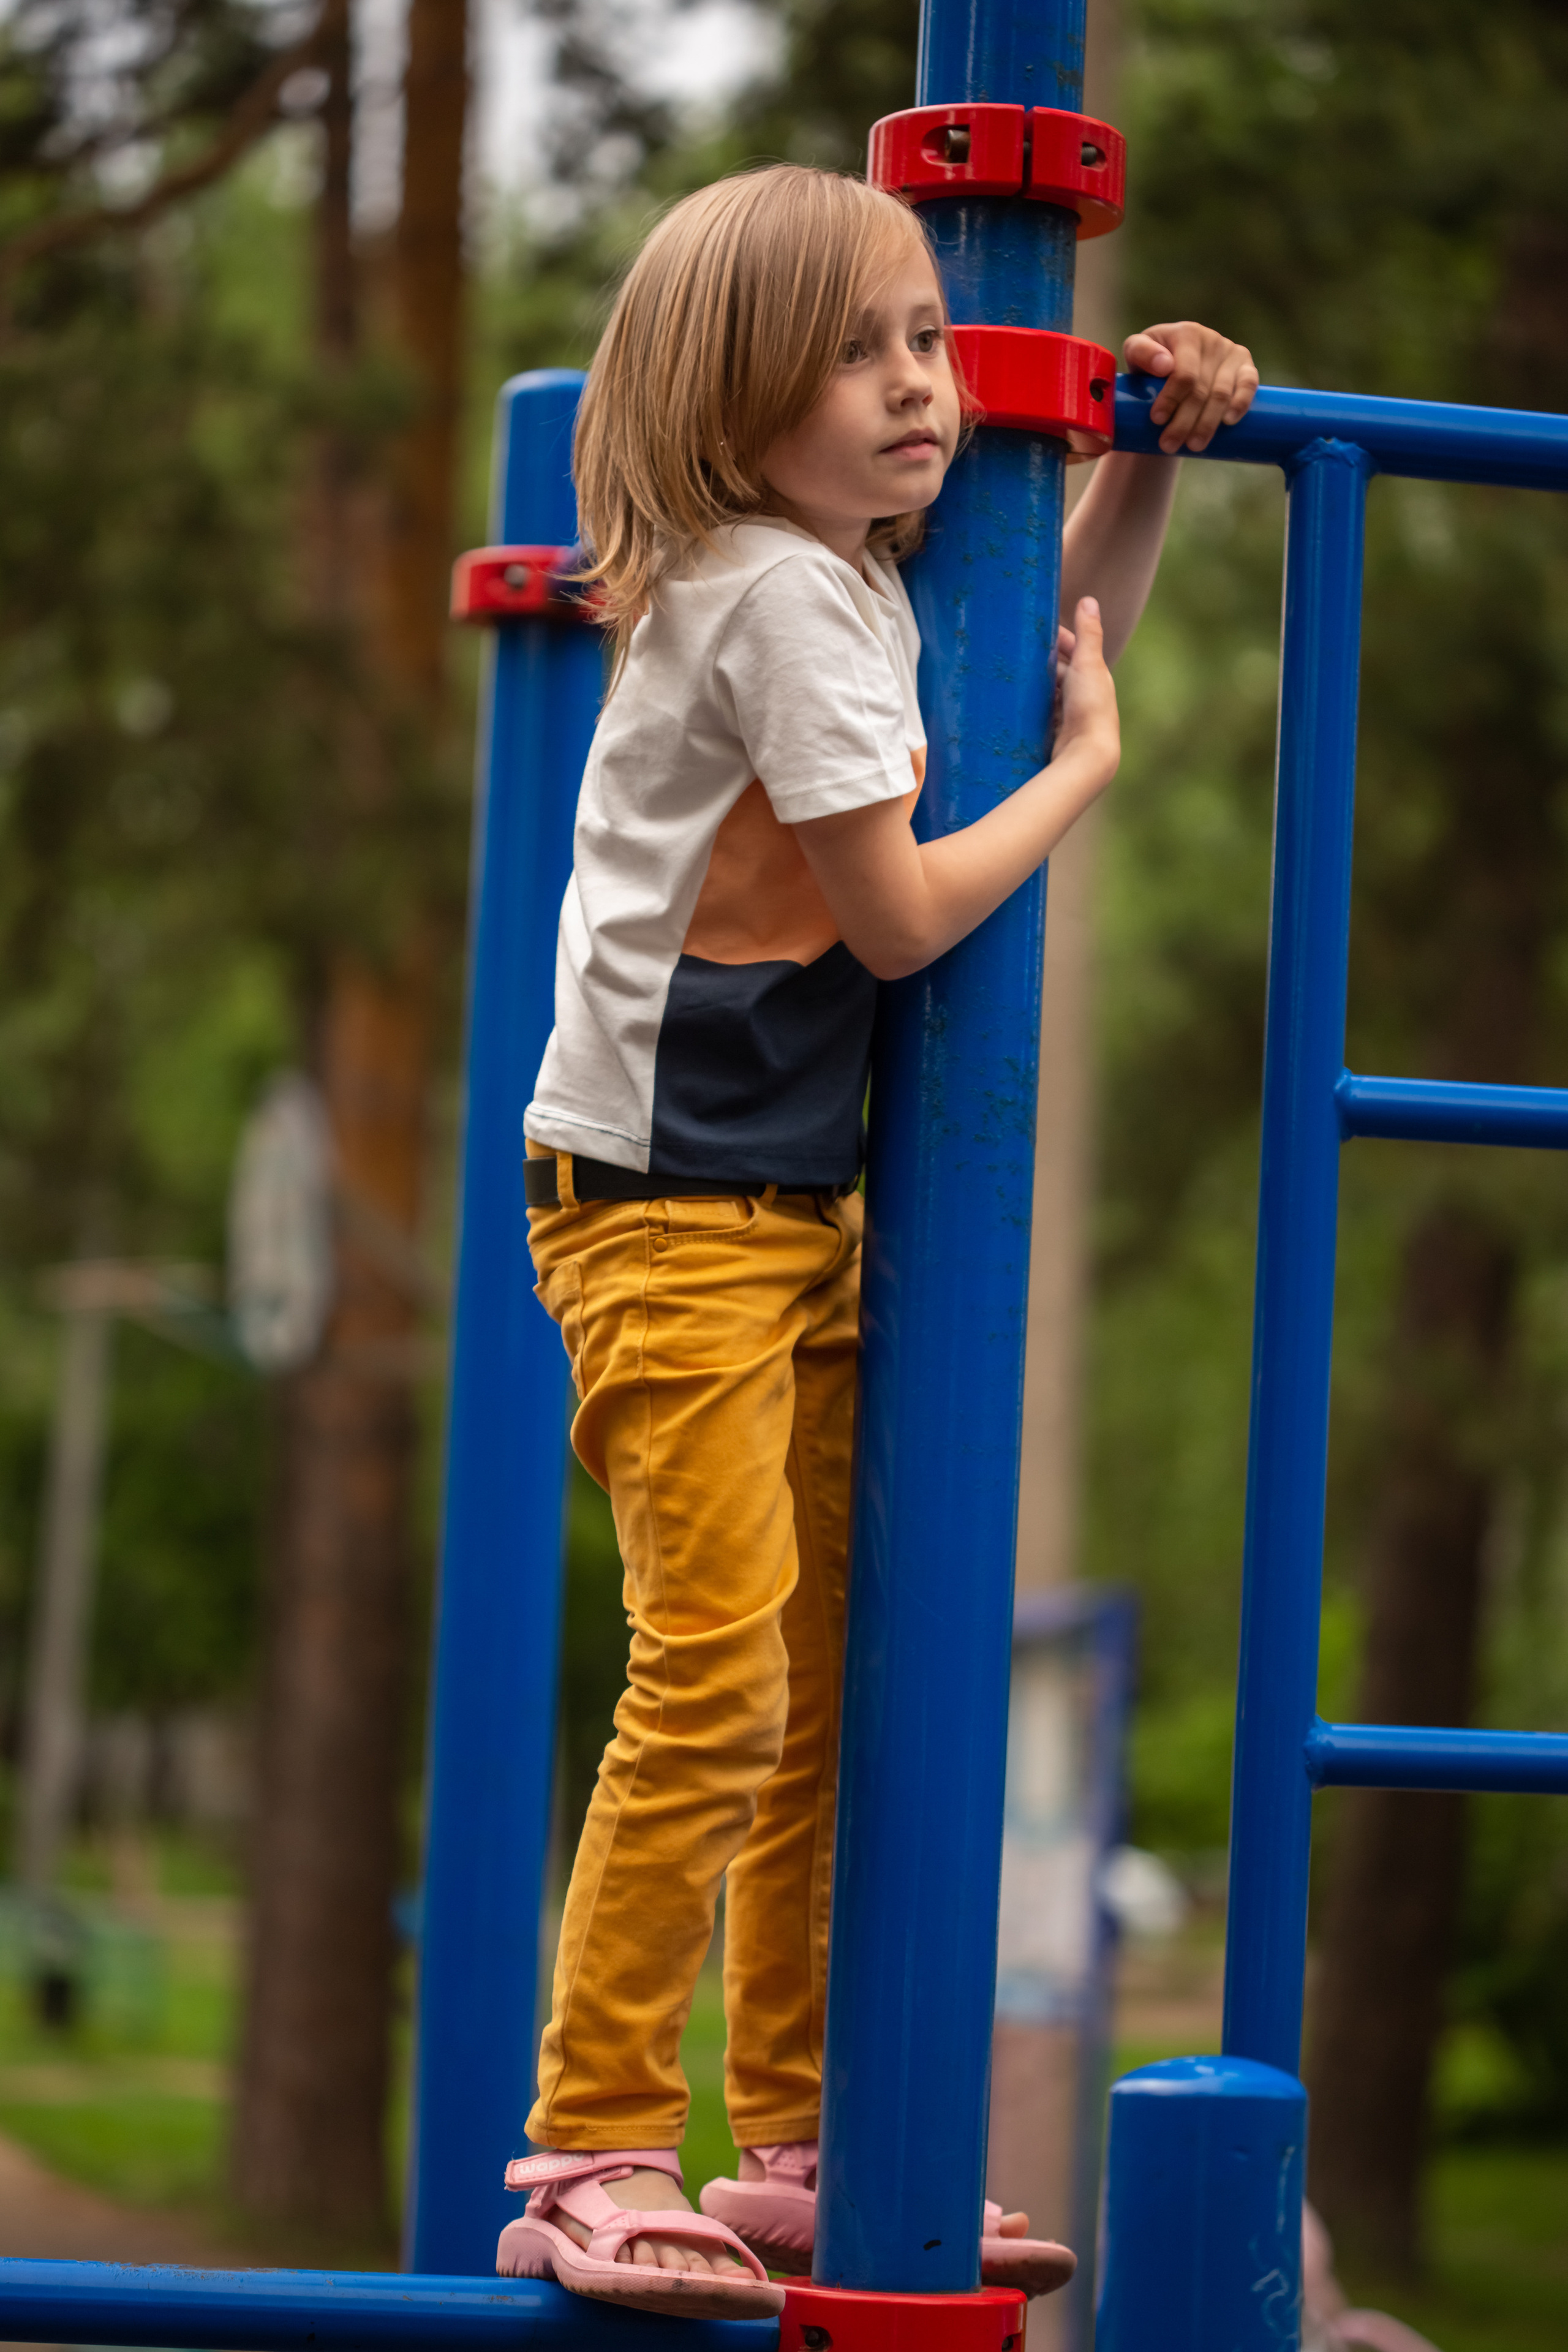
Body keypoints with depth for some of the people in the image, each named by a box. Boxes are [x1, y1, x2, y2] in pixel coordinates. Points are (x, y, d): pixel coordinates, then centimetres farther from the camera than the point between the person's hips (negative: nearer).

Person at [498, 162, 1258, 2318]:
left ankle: (795, 2156, 18)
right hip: (665, 1206, -10)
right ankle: (593, 2160, -11)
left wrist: (1151, 452, 18)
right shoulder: (773, 594, -16)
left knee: (826, 1696, 11)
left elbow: (1070, 627, 32)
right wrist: (1083, 768, -3)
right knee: (714, 1675, -15)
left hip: (799, 1208, 10)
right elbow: (898, 916, -16)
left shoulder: (866, 580, 12)